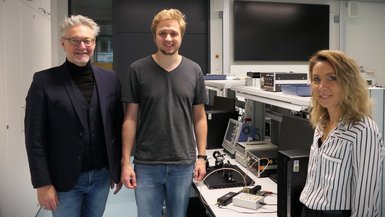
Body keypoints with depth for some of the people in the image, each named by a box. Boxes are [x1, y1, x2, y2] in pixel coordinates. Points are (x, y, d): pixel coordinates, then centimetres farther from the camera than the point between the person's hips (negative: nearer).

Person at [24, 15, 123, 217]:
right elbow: (35, 137, -8)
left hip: (102, 176, 3)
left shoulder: (110, 79, 2)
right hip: (64, 180, -3)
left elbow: (118, 126, 6)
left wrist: (119, 169, 6)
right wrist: (42, 183, -10)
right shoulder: (44, 81, -8)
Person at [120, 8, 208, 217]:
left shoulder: (194, 71, 1)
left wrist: (201, 156, 2)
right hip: (146, 164, -1)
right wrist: (126, 161, -5)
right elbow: (130, 119, -2)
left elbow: (199, 118, 6)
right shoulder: (137, 70, -5)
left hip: (183, 163, 2)